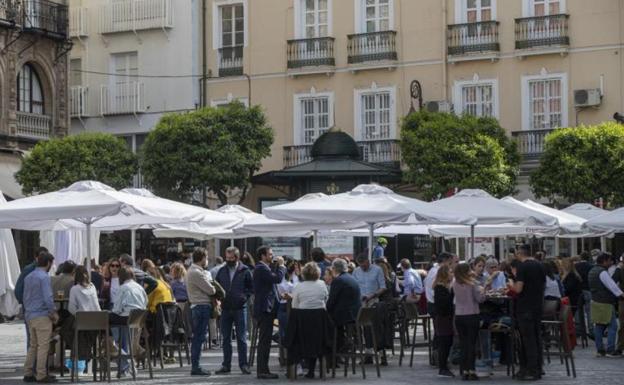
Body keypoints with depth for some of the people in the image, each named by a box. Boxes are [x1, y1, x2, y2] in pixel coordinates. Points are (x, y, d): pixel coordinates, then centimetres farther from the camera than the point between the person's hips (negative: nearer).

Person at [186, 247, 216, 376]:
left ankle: (195, 366, 15)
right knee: (199, 337, -7)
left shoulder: (194, 271, 17)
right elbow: (211, 290, -14)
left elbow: (206, 288, 16)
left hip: (199, 307, 10)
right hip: (201, 306, -10)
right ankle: (195, 367, -5)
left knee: (198, 337, 11)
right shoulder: (196, 273, -16)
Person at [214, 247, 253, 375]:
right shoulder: (222, 271, 9)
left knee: (241, 338, 0)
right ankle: (226, 365, 12)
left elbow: (251, 288, 2)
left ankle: (243, 364, 4)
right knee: (226, 338, 7)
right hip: (225, 308, 3)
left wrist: (244, 297, -11)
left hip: (240, 308, -3)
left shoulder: (245, 271, -1)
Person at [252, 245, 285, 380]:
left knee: (265, 341, 14)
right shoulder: (261, 268, -16)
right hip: (264, 308, -11)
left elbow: (274, 278, 17)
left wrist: (277, 265, 10)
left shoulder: (263, 268, 17)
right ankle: (262, 371, -7)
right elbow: (277, 278, -24)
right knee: (265, 341, -8)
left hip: (266, 308, 11)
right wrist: (281, 265, -10)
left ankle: (263, 369, 19)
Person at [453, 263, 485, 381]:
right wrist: (481, 290, 9)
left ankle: (464, 371, 7)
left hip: (458, 317, 4)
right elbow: (480, 299, -12)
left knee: (463, 343, 8)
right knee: (471, 343, 1)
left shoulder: (455, 284, 3)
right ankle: (471, 371, -2)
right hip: (472, 315, -4)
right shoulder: (472, 283, -10)